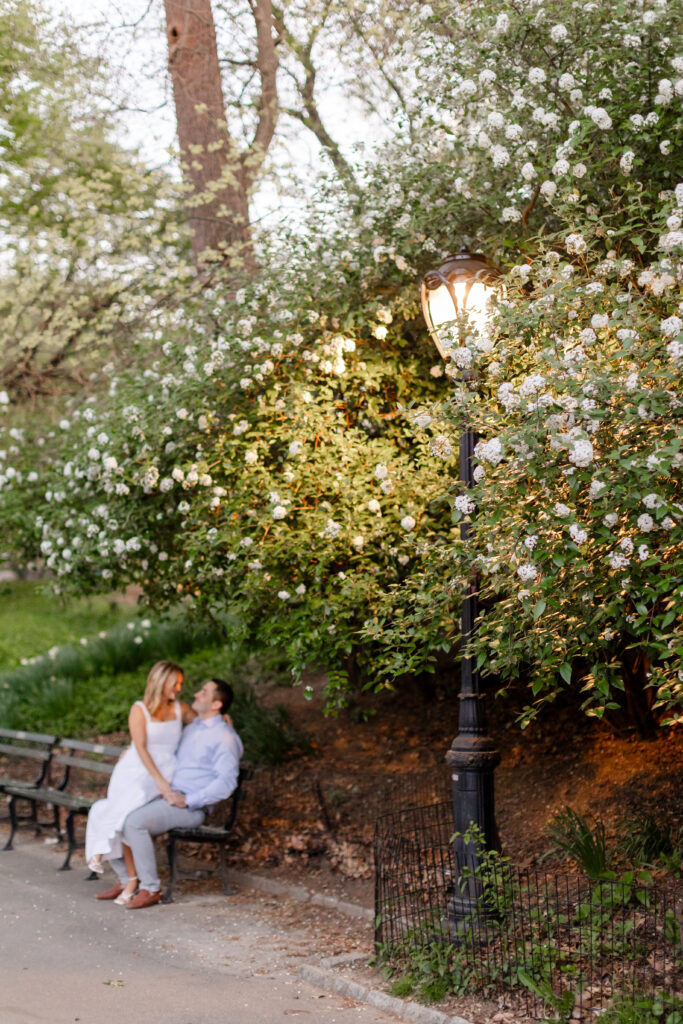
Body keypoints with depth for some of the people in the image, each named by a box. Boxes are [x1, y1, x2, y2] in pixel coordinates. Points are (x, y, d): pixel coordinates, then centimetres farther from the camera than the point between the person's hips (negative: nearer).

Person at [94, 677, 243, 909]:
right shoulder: (191, 728, 20)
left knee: (134, 821, -30)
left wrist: (188, 801, -23)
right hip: (165, 797, 9)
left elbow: (226, 782, -19)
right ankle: (126, 881, 3)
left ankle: (151, 889, -19)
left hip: (191, 808, -9)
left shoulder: (224, 737, -8)